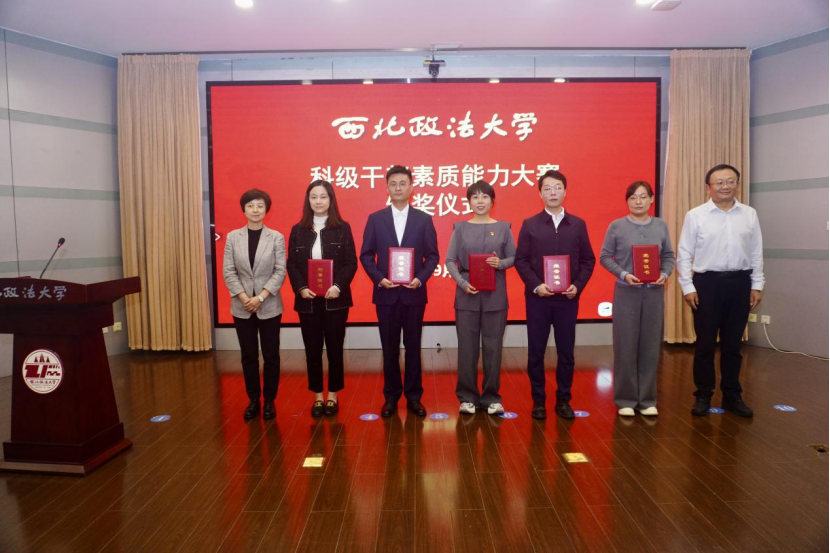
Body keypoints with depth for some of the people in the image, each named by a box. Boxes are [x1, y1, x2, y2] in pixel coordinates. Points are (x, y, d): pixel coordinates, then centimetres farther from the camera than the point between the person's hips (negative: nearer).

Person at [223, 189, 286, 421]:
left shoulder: (276, 237, -3)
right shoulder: (233, 237, 3)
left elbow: (280, 271, -7)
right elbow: (228, 271, 0)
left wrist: (260, 298, -15)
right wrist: (243, 297, -13)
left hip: (269, 306, -1)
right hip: (242, 307, 2)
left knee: (271, 355, 6)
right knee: (248, 356, 10)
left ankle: (269, 400, 20)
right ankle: (253, 399, 23)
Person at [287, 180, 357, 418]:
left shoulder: (342, 228, 1)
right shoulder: (298, 230, 6)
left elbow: (351, 263, -3)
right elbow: (292, 264, 3)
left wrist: (338, 286, -18)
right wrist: (300, 288, -13)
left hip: (335, 298, -1)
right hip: (307, 299, 2)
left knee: (334, 348, 6)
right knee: (312, 349, 8)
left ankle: (333, 395, 19)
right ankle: (318, 396, 21)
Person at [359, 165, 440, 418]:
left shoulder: (423, 219, 4)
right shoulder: (375, 219, 4)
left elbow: (432, 256, 2)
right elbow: (366, 255, 3)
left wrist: (420, 279, -13)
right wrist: (379, 279, -11)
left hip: (414, 293, 0)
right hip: (386, 293, 0)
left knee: (413, 346, 8)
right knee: (390, 348, 8)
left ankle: (413, 396, 20)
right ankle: (391, 396, 20)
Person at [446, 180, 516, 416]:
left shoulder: (503, 228, 5)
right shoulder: (461, 228, 4)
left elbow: (513, 257, 7)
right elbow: (450, 260, 1)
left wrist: (501, 263, -14)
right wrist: (462, 282, -13)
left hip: (495, 295, 0)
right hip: (467, 294, 0)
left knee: (493, 345, 4)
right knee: (467, 346, 3)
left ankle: (491, 396, 17)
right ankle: (467, 396, 16)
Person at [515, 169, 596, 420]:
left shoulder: (578, 225, 7)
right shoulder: (530, 224, 2)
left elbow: (588, 260, 5)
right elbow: (521, 260, -2)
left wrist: (578, 286, -9)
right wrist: (535, 286, -14)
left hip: (568, 298, 1)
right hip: (537, 298, -1)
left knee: (566, 352, 7)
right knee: (536, 352, 4)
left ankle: (563, 400, 20)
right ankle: (538, 401, 17)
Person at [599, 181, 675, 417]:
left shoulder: (661, 226, 6)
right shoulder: (616, 226, -1)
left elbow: (669, 256, 9)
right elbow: (605, 257, -1)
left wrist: (665, 274, -10)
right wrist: (623, 274, -15)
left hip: (654, 292, 2)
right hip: (626, 293, -2)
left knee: (651, 346, 7)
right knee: (626, 346, 2)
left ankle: (648, 399, 19)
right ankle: (626, 399, 14)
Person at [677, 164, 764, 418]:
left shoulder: (749, 215, 6)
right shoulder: (695, 216, -3)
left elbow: (757, 253, 9)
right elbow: (684, 254, -3)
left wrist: (757, 285, 5)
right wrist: (687, 287, -8)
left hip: (739, 282, 3)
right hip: (707, 282, -2)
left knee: (733, 343, 11)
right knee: (705, 343, 4)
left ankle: (732, 396, 23)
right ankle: (703, 395, 17)